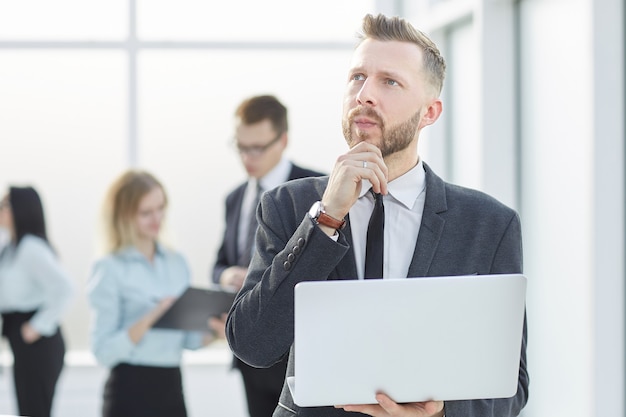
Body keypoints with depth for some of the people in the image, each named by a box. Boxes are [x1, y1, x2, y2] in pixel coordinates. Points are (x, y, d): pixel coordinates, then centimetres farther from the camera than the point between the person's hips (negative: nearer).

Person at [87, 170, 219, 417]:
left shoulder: (177, 263, 11)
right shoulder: (110, 270, -7)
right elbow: (104, 351, -13)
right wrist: (149, 319, -25)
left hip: (171, 387, 6)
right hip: (130, 390, -6)